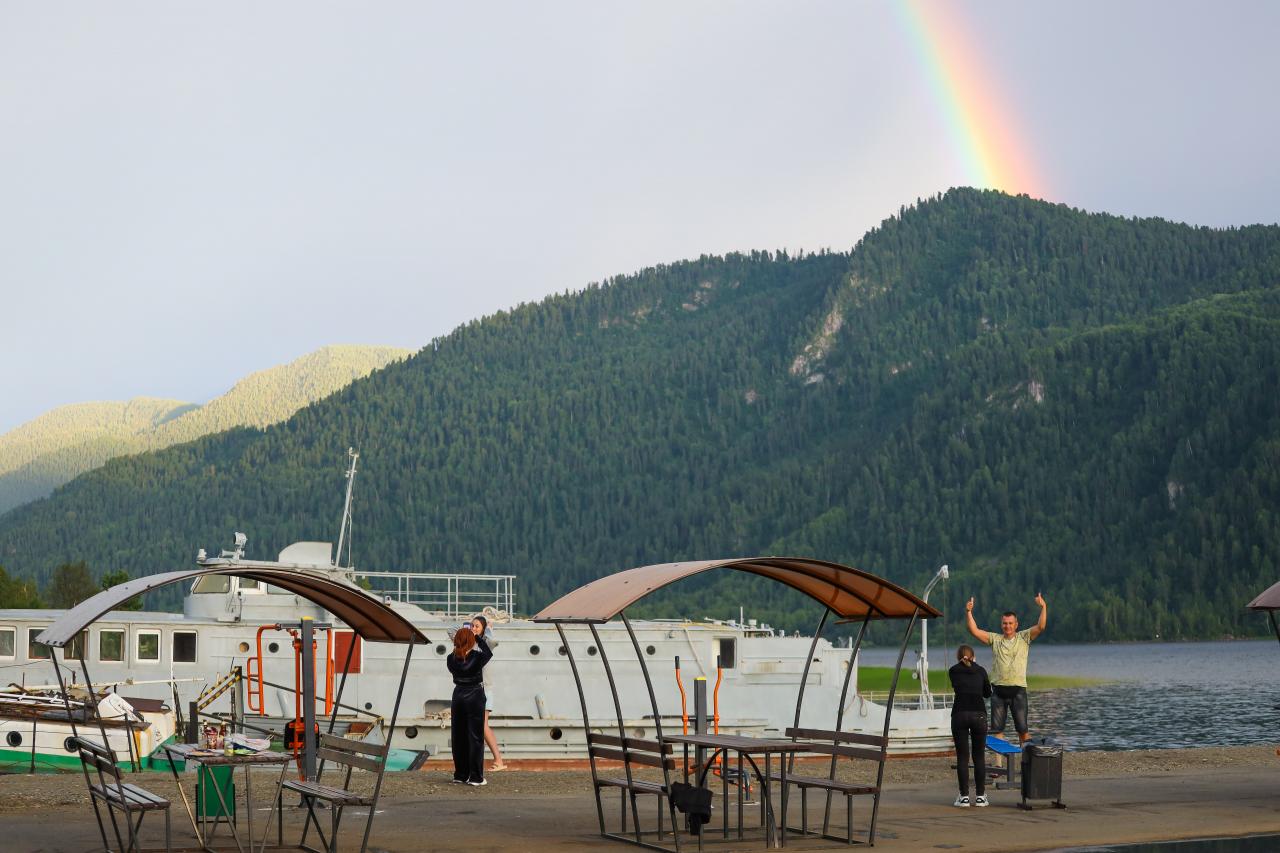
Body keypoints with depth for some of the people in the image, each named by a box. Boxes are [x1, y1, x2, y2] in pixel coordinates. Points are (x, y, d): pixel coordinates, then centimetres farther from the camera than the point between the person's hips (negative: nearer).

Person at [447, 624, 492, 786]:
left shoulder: (451, 659, -5)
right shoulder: (477, 657, -14)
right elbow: (488, 653, 7)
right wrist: (478, 637, 16)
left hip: (458, 696, 4)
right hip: (475, 697, -4)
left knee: (459, 736, 12)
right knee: (475, 737, 1)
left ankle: (460, 774, 17)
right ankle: (475, 777, 0)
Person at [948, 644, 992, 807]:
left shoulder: (953, 671, 12)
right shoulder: (980, 671, 13)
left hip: (959, 714, 0)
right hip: (978, 713, 1)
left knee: (962, 757, 4)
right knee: (979, 756, 8)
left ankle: (964, 796, 1)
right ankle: (980, 796, 6)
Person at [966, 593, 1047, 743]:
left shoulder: (1024, 638, 5)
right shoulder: (995, 639, 8)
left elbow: (1040, 627, -7)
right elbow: (974, 630, 1)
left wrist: (1043, 607, -18)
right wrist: (968, 612, -9)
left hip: (1018, 689, -2)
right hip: (998, 690, 2)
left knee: (1022, 729, 0)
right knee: (997, 729, 4)